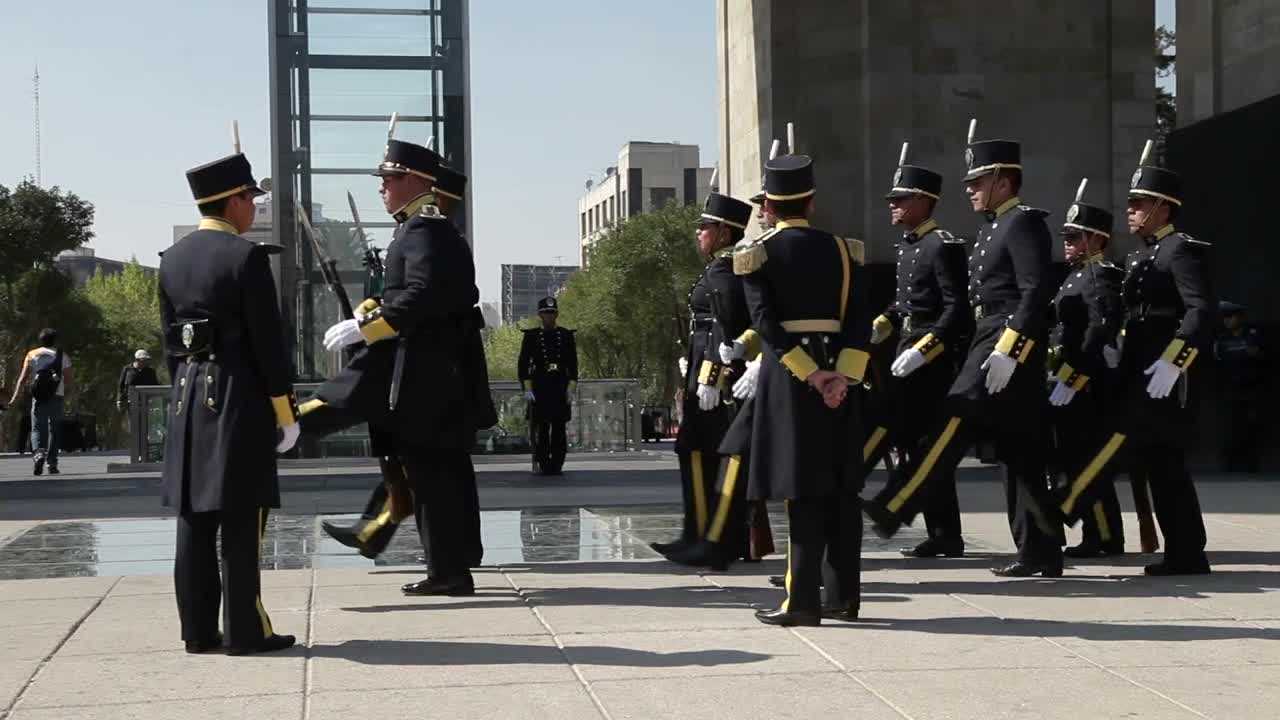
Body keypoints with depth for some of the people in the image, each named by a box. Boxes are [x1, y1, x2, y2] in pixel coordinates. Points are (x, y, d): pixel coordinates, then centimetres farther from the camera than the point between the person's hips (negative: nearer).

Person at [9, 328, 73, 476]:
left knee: (37, 428, 2)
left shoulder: (32, 354, 8)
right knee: (54, 430, 9)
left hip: (39, 397, 0)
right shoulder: (63, 356, 8)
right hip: (57, 397, 0)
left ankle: (38, 453, -25)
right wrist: (65, 398, 17)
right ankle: (52, 463, 8)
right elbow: (68, 381, 4)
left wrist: (15, 396, -3)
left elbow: (23, 378, -1)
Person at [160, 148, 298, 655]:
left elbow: (170, 339, 14)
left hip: (189, 398, 7)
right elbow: (268, 340, -13)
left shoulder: (173, 259, 10)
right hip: (239, 396, -7)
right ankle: (245, 630, -1)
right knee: (241, 521, -3)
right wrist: (286, 411, -7)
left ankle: (198, 630, 11)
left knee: (195, 520, 8)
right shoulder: (246, 257, -12)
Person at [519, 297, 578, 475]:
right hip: (539, 387, -1)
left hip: (561, 387, 1)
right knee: (542, 428, -3)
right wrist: (527, 389, -7)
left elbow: (573, 365, 8)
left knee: (559, 427, 0)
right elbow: (523, 363, 2)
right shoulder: (531, 335, 4)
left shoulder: (566, 335, 8)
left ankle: (556, 465, 5)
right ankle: (544, 465, 1)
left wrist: (571, 389, 0)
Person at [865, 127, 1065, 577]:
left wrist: (1006, 352, -24)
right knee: (1019, 454, 8)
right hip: (992, 346, 10)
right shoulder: (993, 227, 21)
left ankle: (890, 512, -15)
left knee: (954, 426, -13)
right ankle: (1040, 553, 11)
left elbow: (1036, 293, -19)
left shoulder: (1023, 223, -9)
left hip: (1011, 348, -10)